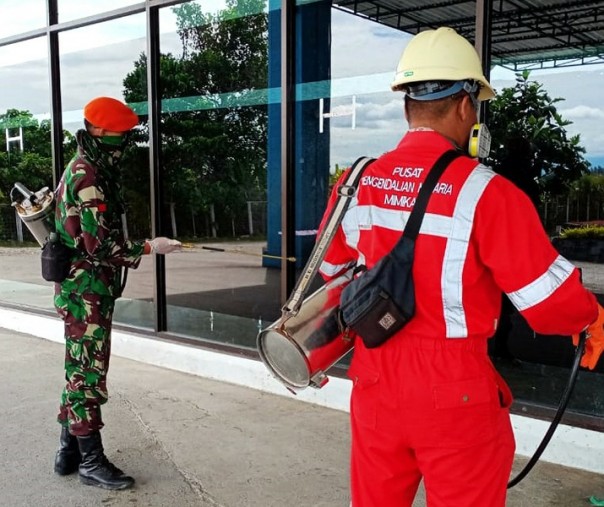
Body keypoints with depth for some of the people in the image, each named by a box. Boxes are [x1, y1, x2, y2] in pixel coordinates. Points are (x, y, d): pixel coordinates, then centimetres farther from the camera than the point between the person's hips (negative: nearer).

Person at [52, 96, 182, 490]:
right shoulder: (88, 176, -18)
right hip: (86, 290, -10)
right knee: (89, 372, -2)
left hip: (84, 286, 10)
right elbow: (101, 243, -22)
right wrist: (149, 248, -14)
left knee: (80, 369, 15)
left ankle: (70, 451, 26)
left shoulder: (86, 169, 14)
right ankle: (91, 460, 8)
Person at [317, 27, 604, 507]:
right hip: (454, 391, -4)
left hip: (375, 381, 5)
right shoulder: (484, 191, -19)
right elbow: (551, 304, -16)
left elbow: (334, 269, 13)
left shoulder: (358, 183, -2)